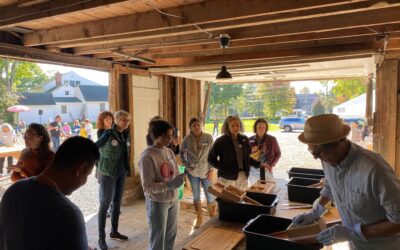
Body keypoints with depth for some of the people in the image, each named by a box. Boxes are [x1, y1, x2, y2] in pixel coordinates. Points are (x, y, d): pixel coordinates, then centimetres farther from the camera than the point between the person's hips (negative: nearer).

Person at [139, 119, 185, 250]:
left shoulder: (169, 152, 3)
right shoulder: (147, 156, -19)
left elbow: (175, 174, 8)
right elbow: (147, 187, -20)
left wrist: (180, 178, -15)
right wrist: (169, 185, -31)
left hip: (173, 200, 6)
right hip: (157, 203, -6)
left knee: (171, 236, 20)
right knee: (157, 239, 9)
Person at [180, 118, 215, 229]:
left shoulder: (208, 138, -10)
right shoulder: (187, 139, -7)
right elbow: (182, 153, 9)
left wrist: (211, 170, -7)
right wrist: (185, 164, -1)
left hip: (205, 171, -1)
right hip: (192, 172, 1)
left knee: (210, 195, 6)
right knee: (196, 196, 11)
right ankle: (199, 219, 26)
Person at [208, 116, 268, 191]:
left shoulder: (244, 139, 5)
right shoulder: (221, 141, -9)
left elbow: (248, 157, 13)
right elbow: (211, 159, -6)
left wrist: (260, 164, 1)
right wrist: (224, 168, -14)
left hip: (243, 176, 4)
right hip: (227, 178, -4)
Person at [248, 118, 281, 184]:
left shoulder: (272, 139, -4)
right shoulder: (250, 140, 0)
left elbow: (278, 153, 7)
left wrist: (271, 165, -4)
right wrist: (252, 152, -12)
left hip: (266, 171, -1)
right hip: (253, 171, 2)